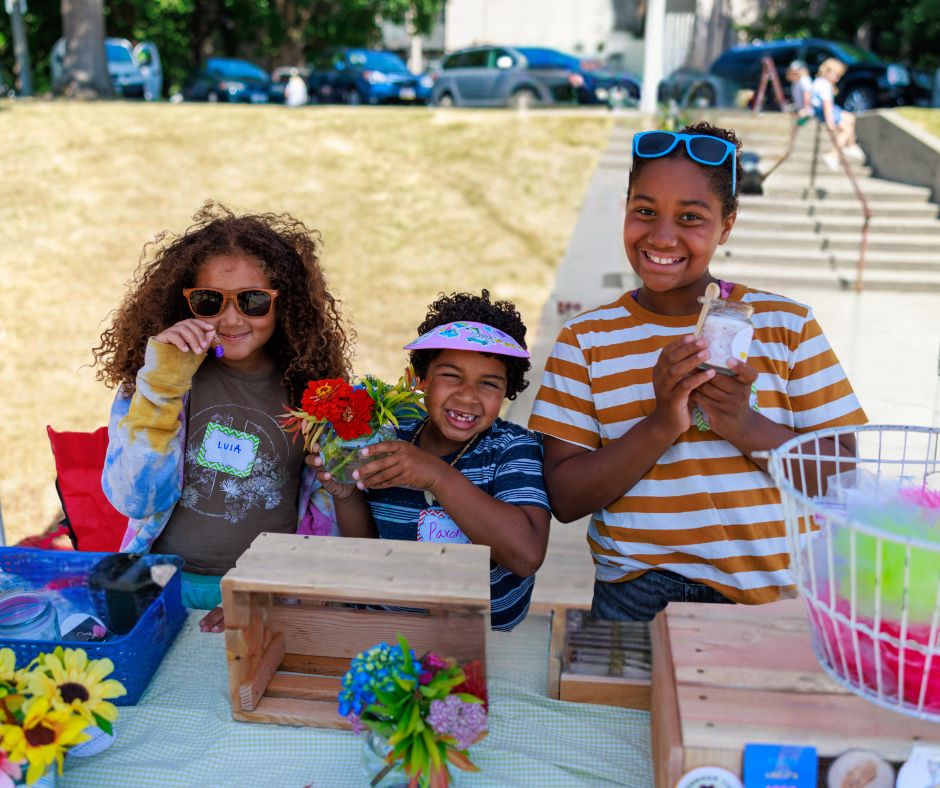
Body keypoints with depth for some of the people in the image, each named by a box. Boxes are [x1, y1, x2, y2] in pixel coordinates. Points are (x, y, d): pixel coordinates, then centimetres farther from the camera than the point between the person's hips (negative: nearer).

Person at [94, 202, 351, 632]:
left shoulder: (312, 388, 2)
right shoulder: (152, 376, 4)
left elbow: (327, 520, 5)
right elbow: (135, 500, -6)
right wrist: (162, 383, -12)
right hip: (165, 585, 1)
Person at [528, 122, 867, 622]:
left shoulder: (786, 325, 6)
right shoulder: (585, 341, 5)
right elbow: (565, 499, -1)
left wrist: (749, 429, -14)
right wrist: (661, 425, -15)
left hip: (780, 599, 1)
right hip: (642, 596, 0)